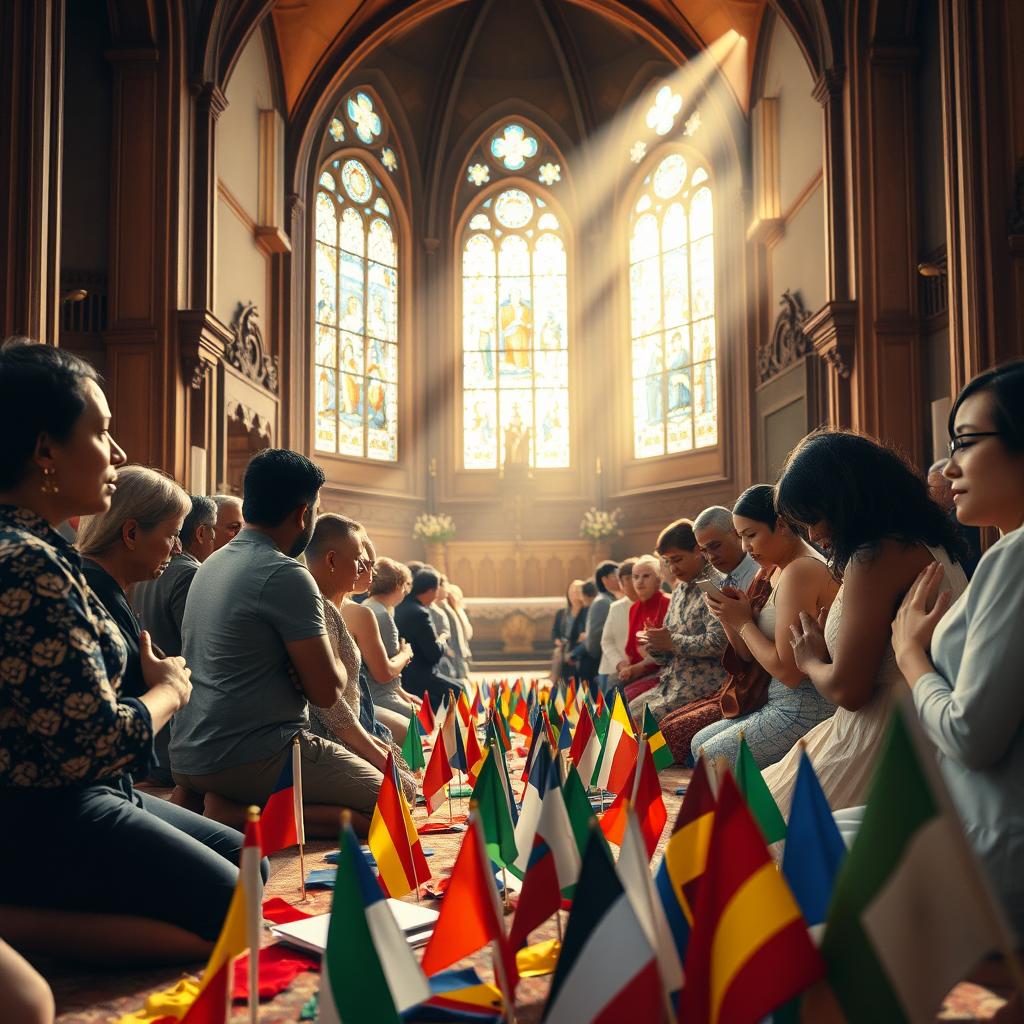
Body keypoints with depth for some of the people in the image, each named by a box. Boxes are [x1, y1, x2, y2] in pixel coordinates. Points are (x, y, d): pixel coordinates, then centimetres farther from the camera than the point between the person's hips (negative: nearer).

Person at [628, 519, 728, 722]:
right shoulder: (680, 590, 18)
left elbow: (718, 642, -22)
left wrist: (673, 642, -13)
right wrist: (655, 645, 0)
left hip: (700, 688, -8)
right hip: (670, 685, 9)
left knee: (639, 721, -18)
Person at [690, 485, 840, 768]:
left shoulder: (799, 571, -19)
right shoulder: (778, 571, 13)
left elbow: (788, 671, -22)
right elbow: (749, 656, 15)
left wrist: (744, 622, -10)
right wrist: (728, 615, -3)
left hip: (804, 708, -10)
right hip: (782, 703, 10)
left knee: (710, 756, -4)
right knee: (700, 742, 13)